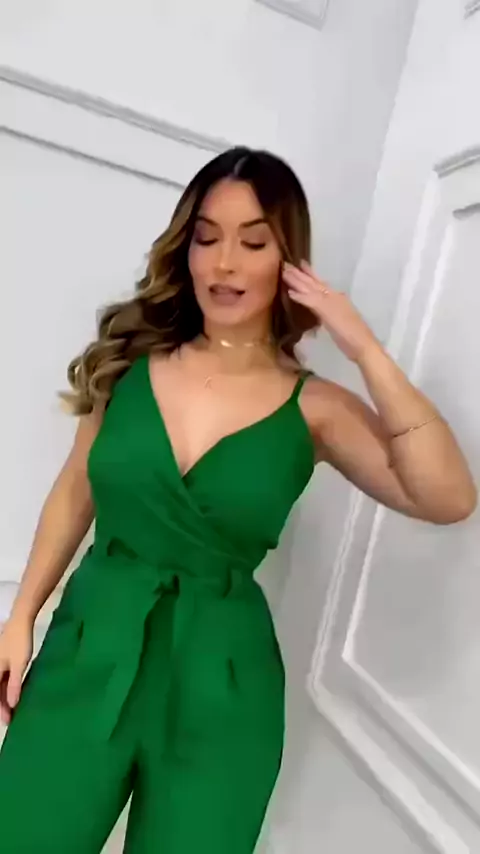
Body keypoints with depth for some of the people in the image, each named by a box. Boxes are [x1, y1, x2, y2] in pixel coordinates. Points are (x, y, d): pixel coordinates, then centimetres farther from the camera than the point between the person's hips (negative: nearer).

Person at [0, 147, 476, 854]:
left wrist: (367, 353, -21)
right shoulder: (133, 360, -1)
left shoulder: (314, 408, -7)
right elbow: (75, 493, 6)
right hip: (91, 644, 2)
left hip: (219, 676, -1)